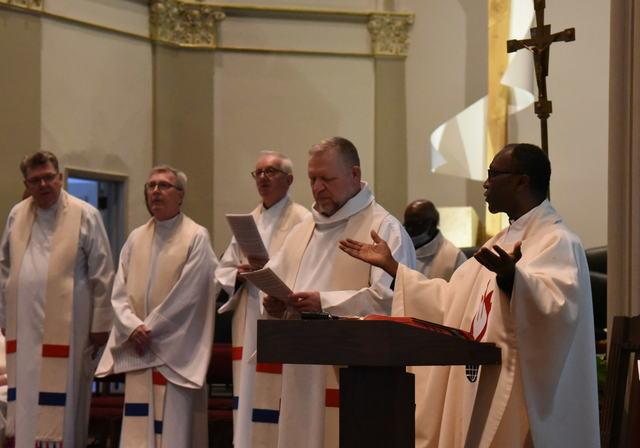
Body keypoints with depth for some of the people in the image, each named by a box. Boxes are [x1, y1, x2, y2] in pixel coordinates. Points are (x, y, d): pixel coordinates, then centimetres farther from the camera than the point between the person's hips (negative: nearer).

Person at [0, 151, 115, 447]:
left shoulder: (85, 215, -3)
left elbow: (103, 275, -3)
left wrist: (100, 324, -5)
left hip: (66, 327, -4)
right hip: (24, 326, 4)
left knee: (61, 407, -1)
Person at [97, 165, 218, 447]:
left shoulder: (196, 237, -3)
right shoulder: (136, 239, 13)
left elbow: (187, 294, -10)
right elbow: (119, 292, 8)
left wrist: (149, 328, -10)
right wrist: (133, 326, -10)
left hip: (176, 353, -5)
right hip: (139, 353, 5)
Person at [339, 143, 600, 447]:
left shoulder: (558, 242, -11)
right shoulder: (503, 242, 19)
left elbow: (556, 306, -30)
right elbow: (447, 300, 22)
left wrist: (510, 276, -48)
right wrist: (390, 264, 23)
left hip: (521, 398, -9)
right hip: (484, 391, 9)